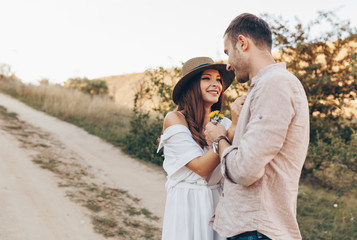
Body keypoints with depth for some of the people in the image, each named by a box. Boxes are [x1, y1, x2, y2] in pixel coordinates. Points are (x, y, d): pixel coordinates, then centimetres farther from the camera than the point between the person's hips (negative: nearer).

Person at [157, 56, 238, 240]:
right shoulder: (175, 119, -9)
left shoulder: (223, 123, 5)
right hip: (187, 205, -4)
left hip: (218, 203, 5)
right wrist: (234, 127, -20)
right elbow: (202, 168, -18)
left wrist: (236, 124, -20)